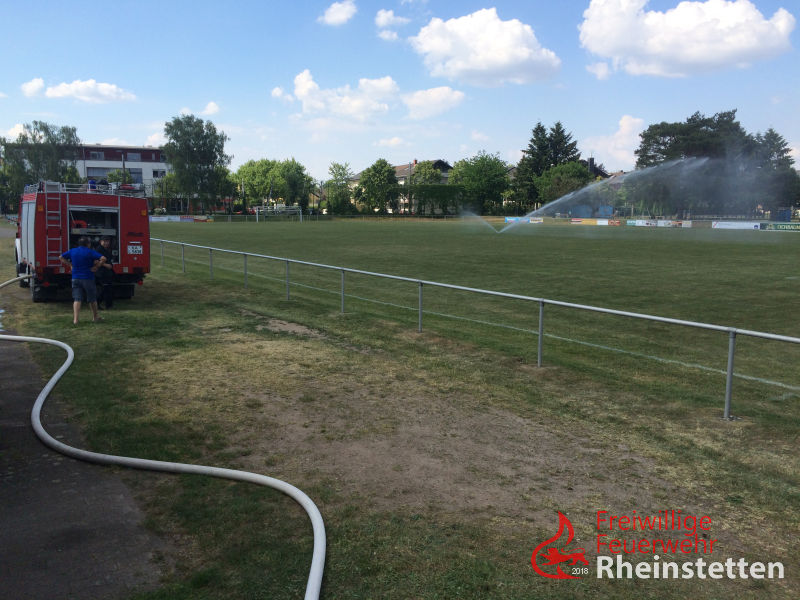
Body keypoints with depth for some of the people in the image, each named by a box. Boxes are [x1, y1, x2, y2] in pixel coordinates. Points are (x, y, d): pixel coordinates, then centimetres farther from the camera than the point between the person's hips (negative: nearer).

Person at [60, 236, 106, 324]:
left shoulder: (72, 251, 5)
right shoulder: (90, 252, -9)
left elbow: (62, 258, 16)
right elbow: (103, 258, -19)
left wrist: (71, 264, 11)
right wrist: (95, 267, -10)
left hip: (75, 278, 3)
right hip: (88, 278, -3)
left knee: (77, 299, 0)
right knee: (92, 299, 12)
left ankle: (75, 319, -11)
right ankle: (95, 317, 25)